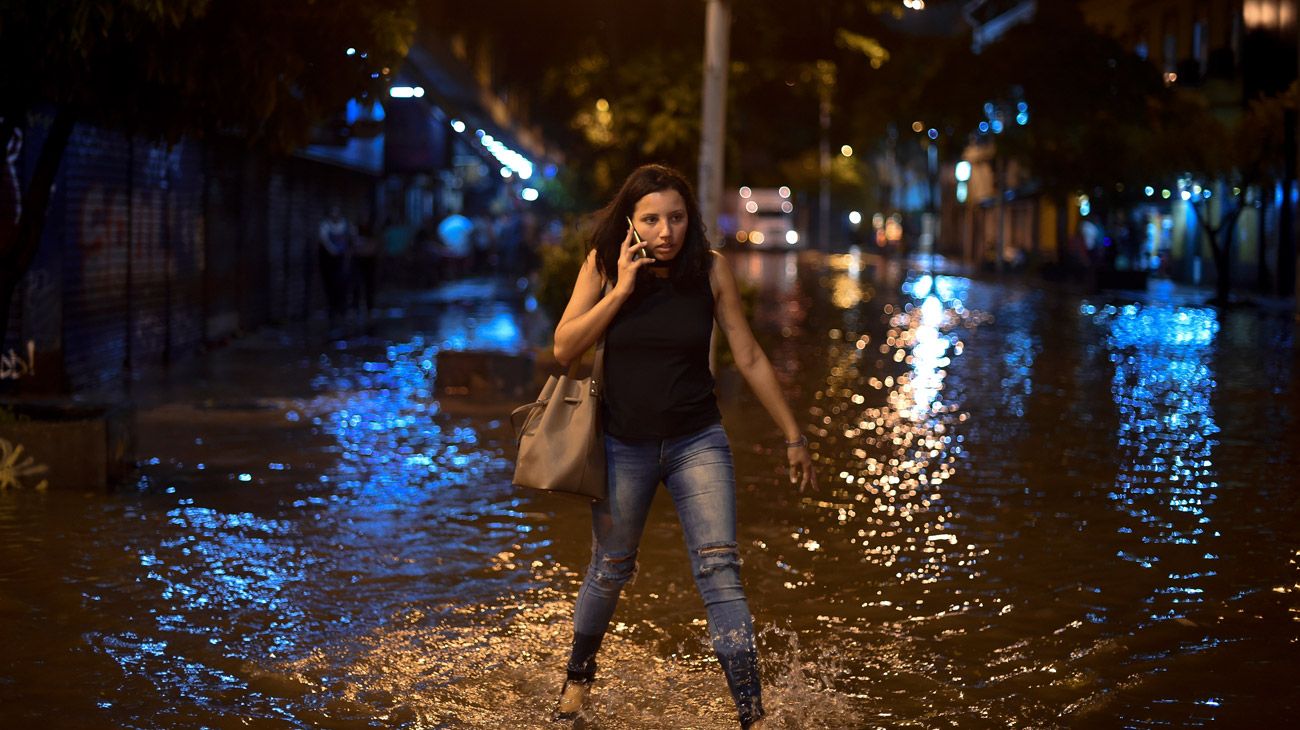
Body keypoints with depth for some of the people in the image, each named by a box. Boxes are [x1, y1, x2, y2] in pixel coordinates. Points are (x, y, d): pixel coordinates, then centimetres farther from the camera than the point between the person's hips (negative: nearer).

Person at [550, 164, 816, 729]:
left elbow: (750, 359, -2)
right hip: (623, 443, 1)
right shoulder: (603, 264, -7)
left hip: (697, 441, -1)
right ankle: (578, 678, 43)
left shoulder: (710, 269, -9)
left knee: (719, 569, -14)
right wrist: (621, 289, -21)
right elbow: (565, 348, -12)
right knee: (610, 572, 16)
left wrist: (793, 437, 3)